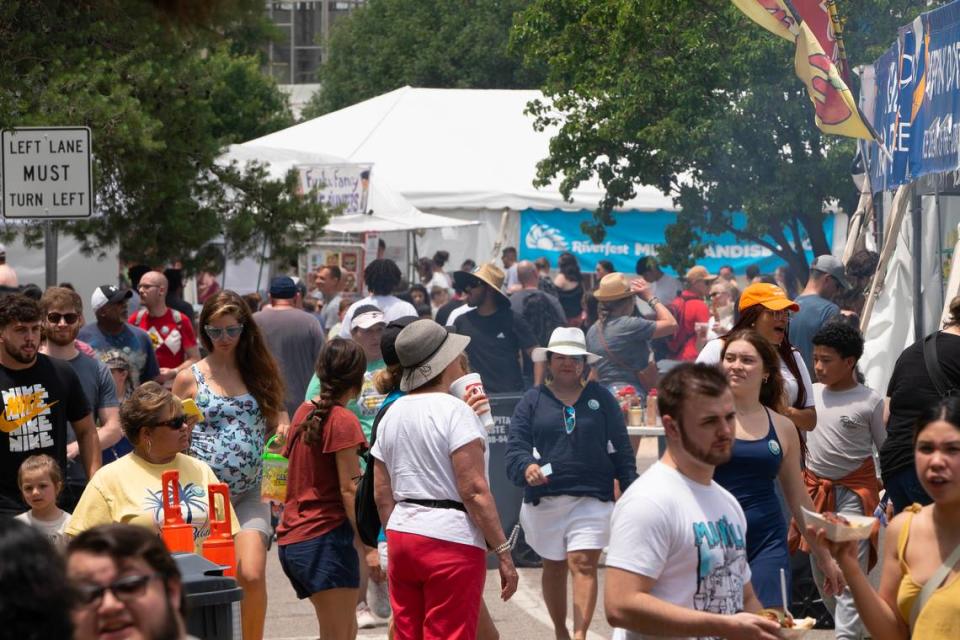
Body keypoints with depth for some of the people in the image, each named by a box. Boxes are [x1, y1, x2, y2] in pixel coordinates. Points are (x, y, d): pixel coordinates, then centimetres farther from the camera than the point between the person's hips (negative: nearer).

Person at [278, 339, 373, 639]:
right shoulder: (343, 422, -11)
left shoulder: (304, 412, 13)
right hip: (326, 538, -8)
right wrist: (369, 546, -16)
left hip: (291, 539, 8)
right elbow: (349, 489, -16)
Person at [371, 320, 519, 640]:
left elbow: (382, 495, 13)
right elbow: (474, 491, -16)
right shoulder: (454, 411, -11)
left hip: (401, 536, 7)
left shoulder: (392, 414, 11)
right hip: (451, 541, -7)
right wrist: (503, 553, -13)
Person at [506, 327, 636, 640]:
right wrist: (526, 466, -28)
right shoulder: (532, 401, 5)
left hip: (592, 499, -2)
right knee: (554, 567, 13)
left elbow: (621, 450, 6)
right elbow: (515, 447, -6)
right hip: (544, 500, 2)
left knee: (583, 564, -14)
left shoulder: (601, 399, 7)